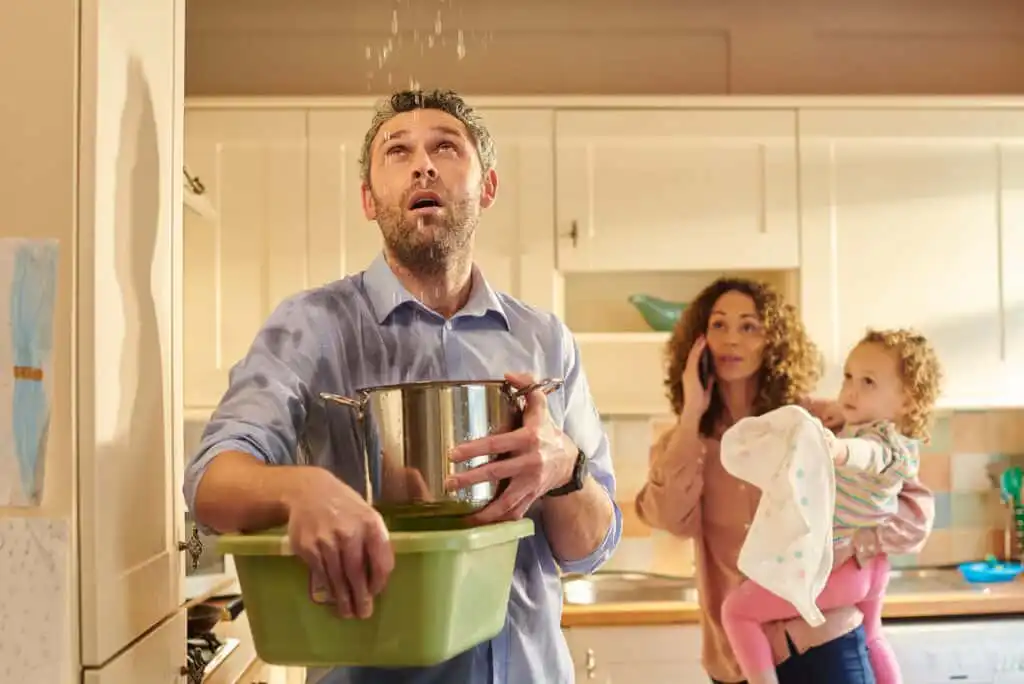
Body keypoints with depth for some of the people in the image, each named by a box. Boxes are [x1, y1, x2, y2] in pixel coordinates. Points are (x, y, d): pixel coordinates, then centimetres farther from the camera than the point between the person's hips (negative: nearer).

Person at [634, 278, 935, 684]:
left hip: (823, 640, -1)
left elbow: (917, 510, -3)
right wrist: (691, 415, -13)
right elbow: (671, 519, -16)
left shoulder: (817, 422, -3)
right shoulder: (683, 443, 3)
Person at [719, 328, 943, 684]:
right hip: (872, 563, 11)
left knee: (736, 609, -8)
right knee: (869, 635, 36)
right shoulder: (899, 440, 4)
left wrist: (837, 448, -71)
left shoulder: (881, 438, -25)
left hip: (837, 566, -11)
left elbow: (869, 455, -51)